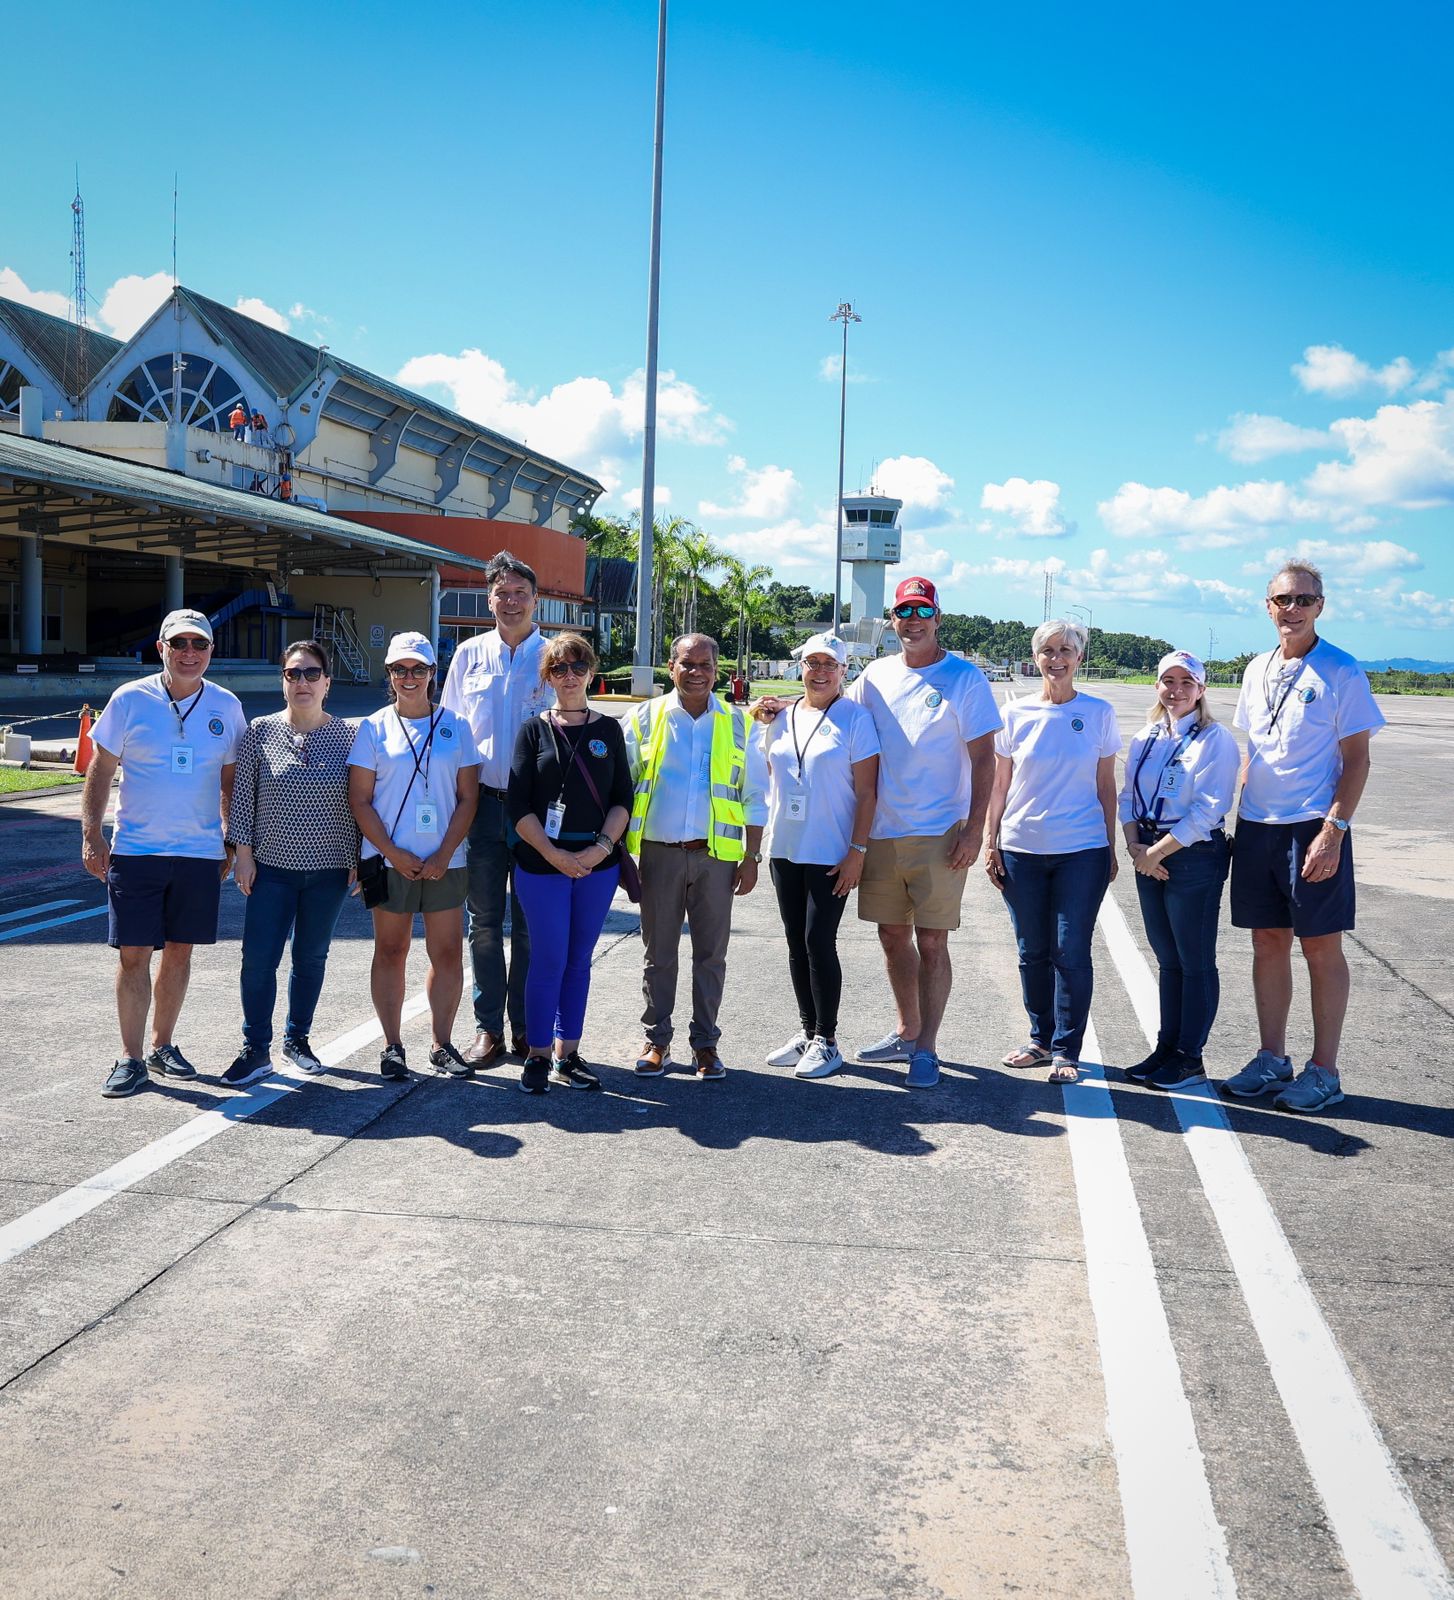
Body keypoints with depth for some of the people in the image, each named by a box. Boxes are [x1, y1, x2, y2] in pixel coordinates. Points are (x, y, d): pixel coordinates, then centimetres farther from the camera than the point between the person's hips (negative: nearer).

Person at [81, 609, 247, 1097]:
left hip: (201, 852, 2)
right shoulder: (130, 700, -3)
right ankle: (130, 1058, 8)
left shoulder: (226, 706, 3)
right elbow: (101, 769, 1)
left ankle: (162, 1047, 25)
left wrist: (231, 841, 9)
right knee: (133, 954, -2)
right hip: (135, 850, -2)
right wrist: (91, 834, -6)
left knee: (179, 951, 10)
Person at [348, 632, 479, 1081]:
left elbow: (468, 797, 4)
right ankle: (392, 1046, 14)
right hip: (388, 860, -1)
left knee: (448, 953, 3)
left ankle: (441, 1044, 15)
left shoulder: (454, 726, 6)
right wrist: (394, 854, -10)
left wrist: (444, 855, -7)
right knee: (390, 952, 5)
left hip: (444, 861, 1)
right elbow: (360, 800, 0)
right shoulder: (373, 728, 3)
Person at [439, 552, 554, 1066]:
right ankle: (488, 1028, 13)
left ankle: (525, 1028, 15)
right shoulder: (470, 655, 8)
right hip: (484, 803, 2)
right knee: (485, 921, 5)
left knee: (530, 923, 4)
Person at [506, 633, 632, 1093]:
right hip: (541, 866, -2)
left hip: (597, 866, 3)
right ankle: (538, 1057, 10)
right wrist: (553, 854, -13)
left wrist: (600, 848, -10)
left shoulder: (609, 729, 8)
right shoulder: (534, 730, 2)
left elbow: (622, 799, 5)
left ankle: (567, 1056, 18)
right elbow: (518, 805, -3)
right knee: (549, 961, -3)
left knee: (579, 962, 8)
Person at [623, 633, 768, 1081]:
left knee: (711, 955, 6)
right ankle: (657, 1040, 19)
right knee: (659, 952, 7)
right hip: (659, 853, 0)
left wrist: (751, 856, 3)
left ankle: (705, 1043, 17)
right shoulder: (644, 719, 4)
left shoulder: (738, 724, 7)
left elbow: (754, 797, 10)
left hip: (716, 855, 0)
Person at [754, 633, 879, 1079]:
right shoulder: (782, 717, 9)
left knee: (819, 942, -6)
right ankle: (807, 1031, 23)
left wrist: (857, 851, -13)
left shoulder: (855, 719, -6)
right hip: (785, 851, 6)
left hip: (830, 856, -5)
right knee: (796, 942, 11)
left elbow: (866, 792, -9)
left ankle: (827, 1041, 7)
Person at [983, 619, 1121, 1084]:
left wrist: (1111, 848, 4)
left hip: (1082, 852, -2)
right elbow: (1000, 784, 8)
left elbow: (1106, 785, 6)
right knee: (1032, 952, 8)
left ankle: (1066, 1050, 7)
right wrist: (989, 843, 4)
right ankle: (1041, 1039, 22)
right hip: (1021, 849, 2)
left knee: (1071, 953, -2)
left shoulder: (1098, 713, 2)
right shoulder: (1015, 714, 4)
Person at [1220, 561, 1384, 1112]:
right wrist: (1241, 816, 12)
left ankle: (1324, 1071, 10)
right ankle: (1271, 1059, 21)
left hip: (1313, 828, -6)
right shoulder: (1257, 670, 11)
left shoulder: (1341, 672, -7)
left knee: (1321, 947, 1)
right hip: (1257, 826, 6)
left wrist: (1334, 829, -16)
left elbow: (1356, 760, -8)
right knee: (1268, 942, 11)